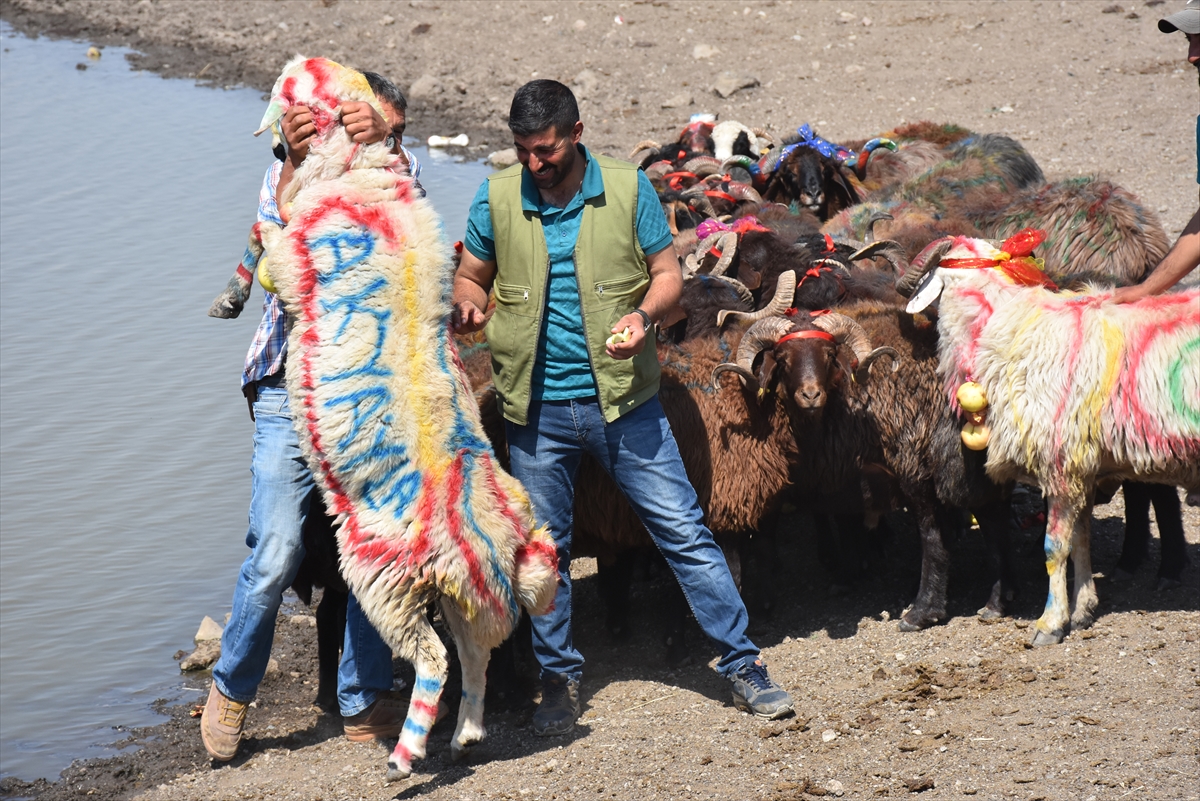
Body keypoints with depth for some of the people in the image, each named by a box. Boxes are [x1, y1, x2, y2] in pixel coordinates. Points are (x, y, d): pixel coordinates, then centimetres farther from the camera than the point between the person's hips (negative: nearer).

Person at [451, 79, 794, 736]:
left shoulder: (628, 189, -4)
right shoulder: (496, 200, -1)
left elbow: (668, 272, 2)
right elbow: (471, 276, 10)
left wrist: (644, 314, -19)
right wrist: (466, 303, -13)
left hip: (622, 399, -1)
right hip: (537, 409, 1)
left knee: (684, 533, -1)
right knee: (544, 549, 10)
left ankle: (743, 667, 6)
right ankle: (559, 680, 27)